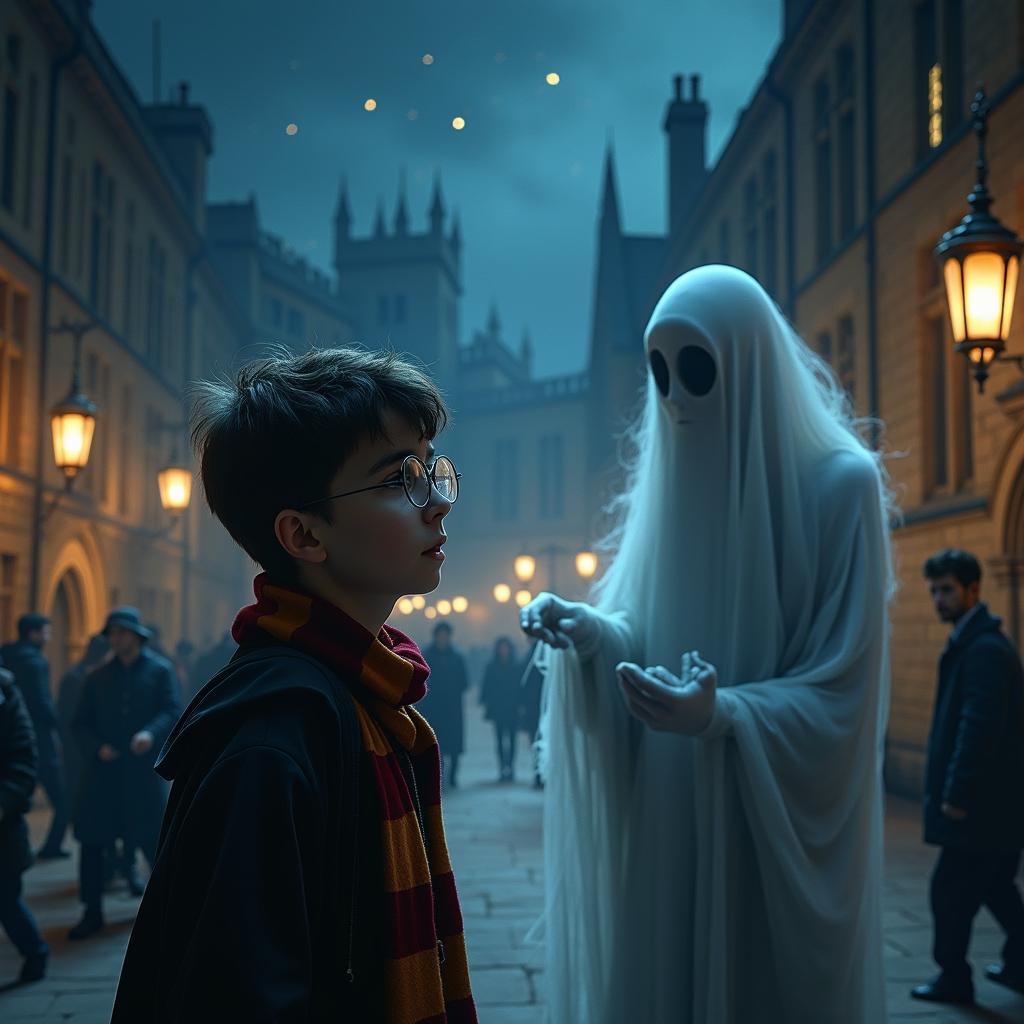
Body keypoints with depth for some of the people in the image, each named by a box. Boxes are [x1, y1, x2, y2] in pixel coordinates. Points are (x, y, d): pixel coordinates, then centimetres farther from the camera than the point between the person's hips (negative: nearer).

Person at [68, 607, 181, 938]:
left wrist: (151, 733, -27)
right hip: (102, 770, 3)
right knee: (92, 840, 0)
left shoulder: (159, 670, 3)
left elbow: (172, 711, -7)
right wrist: (97, 747, -10)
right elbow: (80, 723, 9)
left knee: (152, 837, 3)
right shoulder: (98, 677, 11)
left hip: (143, 770, -3)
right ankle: (92, 913, 11)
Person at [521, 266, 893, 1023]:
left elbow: (844, 691, -12)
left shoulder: (840, 484, -11)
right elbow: (651, 636, 7)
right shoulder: (669, 480, 5)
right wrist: (590, 630, -14)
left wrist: (723, 714, -27)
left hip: (781, 830, -4)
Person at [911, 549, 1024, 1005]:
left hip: (982, 802, -10)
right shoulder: (971, 643, 13)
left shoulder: (986, 650, -18)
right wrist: (954, 791, 16)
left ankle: (953, 977, 11)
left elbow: (980, 727, -24)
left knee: (951, 890, 0)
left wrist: (957, 794, -21)